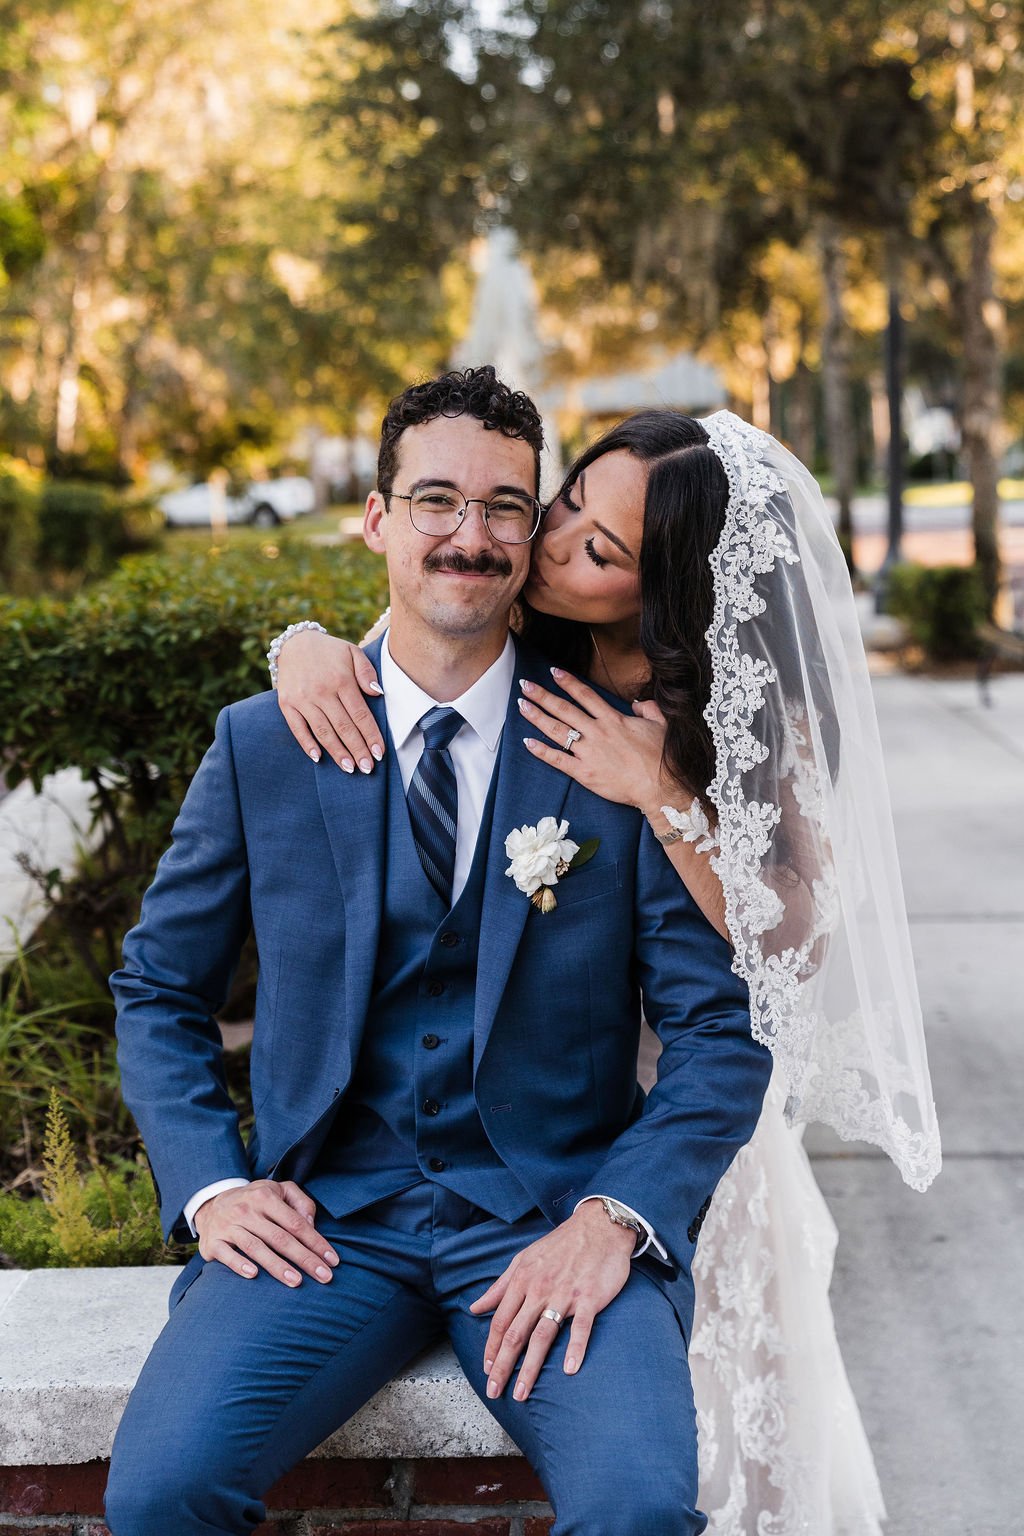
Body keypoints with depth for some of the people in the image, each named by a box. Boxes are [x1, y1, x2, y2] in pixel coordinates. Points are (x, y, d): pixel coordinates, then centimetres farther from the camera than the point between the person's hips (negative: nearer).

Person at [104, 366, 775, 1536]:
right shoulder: (260, 746, 5)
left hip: (553, 1211, -1)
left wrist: (613, 1217, -15)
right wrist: (211, 1182, -3)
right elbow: (159, 989, 13)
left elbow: (718, 1030, 0)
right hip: (324, 1215, 1)